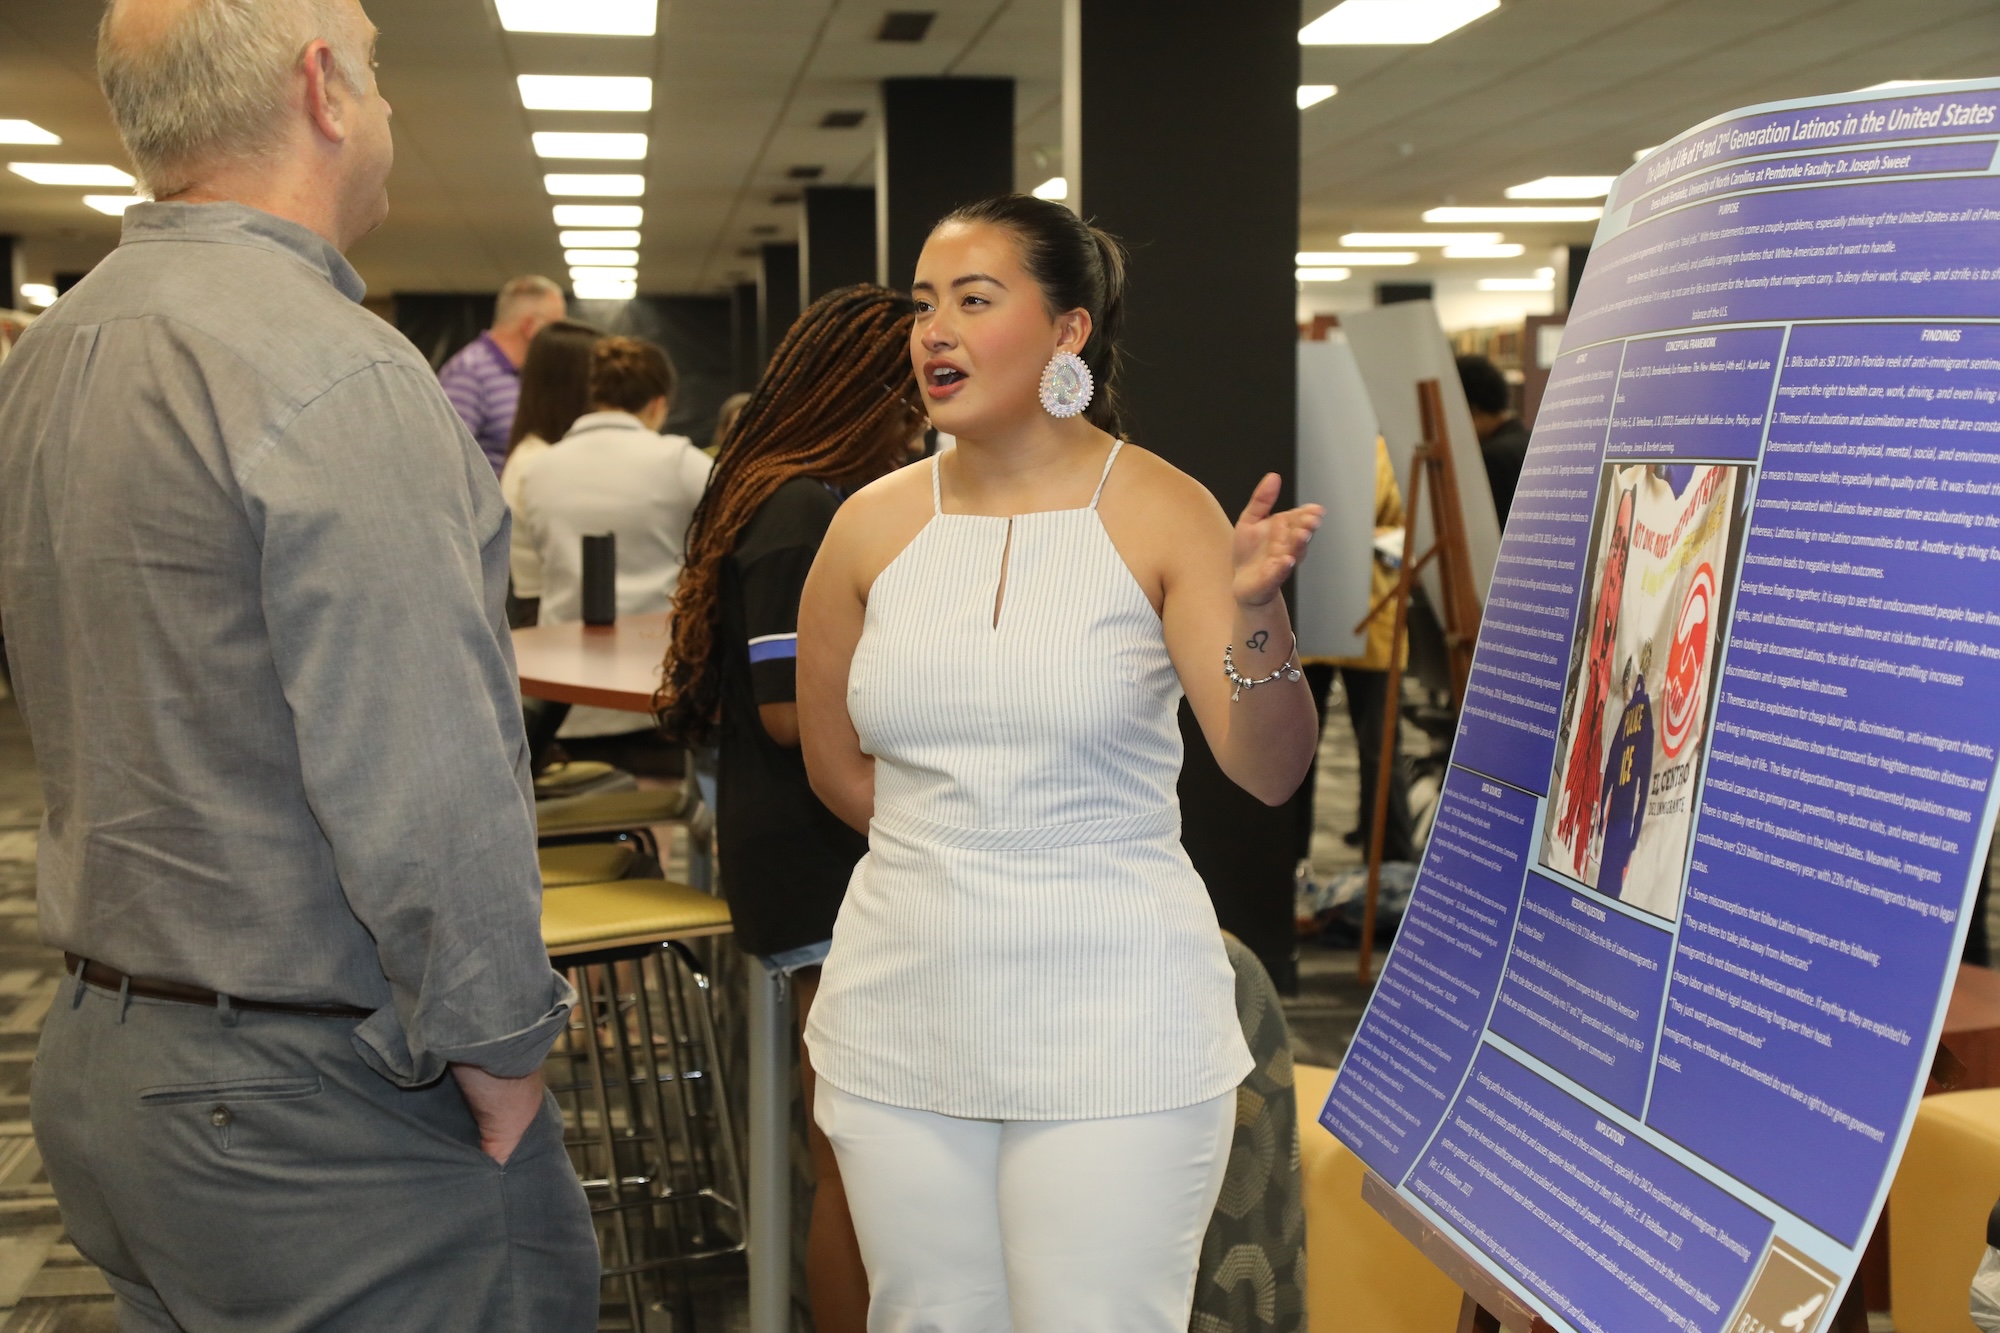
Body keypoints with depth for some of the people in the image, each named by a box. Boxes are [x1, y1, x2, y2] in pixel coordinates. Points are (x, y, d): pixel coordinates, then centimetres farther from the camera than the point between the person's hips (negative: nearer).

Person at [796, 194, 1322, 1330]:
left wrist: (1255, 613, -30)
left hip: (1112, 1024, -3)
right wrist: (949, 854, 10)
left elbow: (1270, 771, -15)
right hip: (905, 1016, 3)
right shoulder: (876, 523, 2)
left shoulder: (1161, 512, -6)